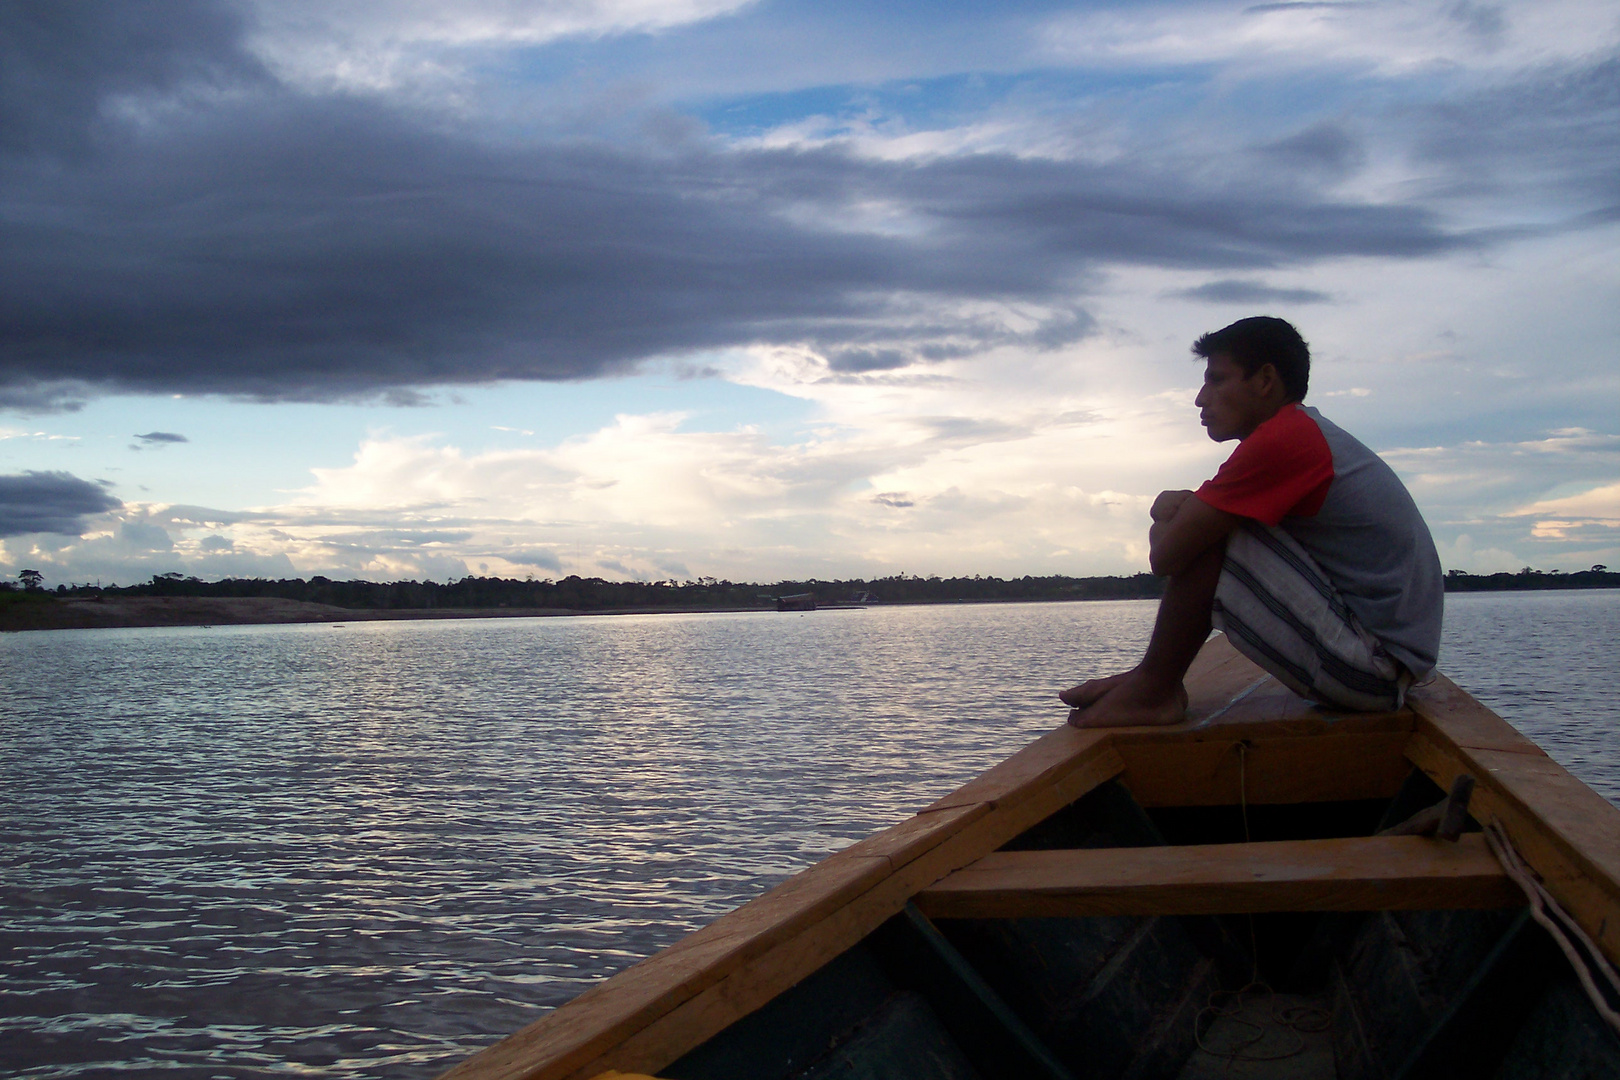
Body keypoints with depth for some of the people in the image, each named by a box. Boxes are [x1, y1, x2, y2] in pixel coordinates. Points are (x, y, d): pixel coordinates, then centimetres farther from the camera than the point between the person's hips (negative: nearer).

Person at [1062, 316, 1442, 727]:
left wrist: (1167, 519, 3)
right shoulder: (1311, 432, 14)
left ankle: (1151, 691, -3)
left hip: (1370, 667, -10)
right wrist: (1178, 510, 0)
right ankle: (1152, 677, 15)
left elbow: (1166, 556, -18)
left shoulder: (1283, 439, -18)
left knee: (1205, 536, -15)